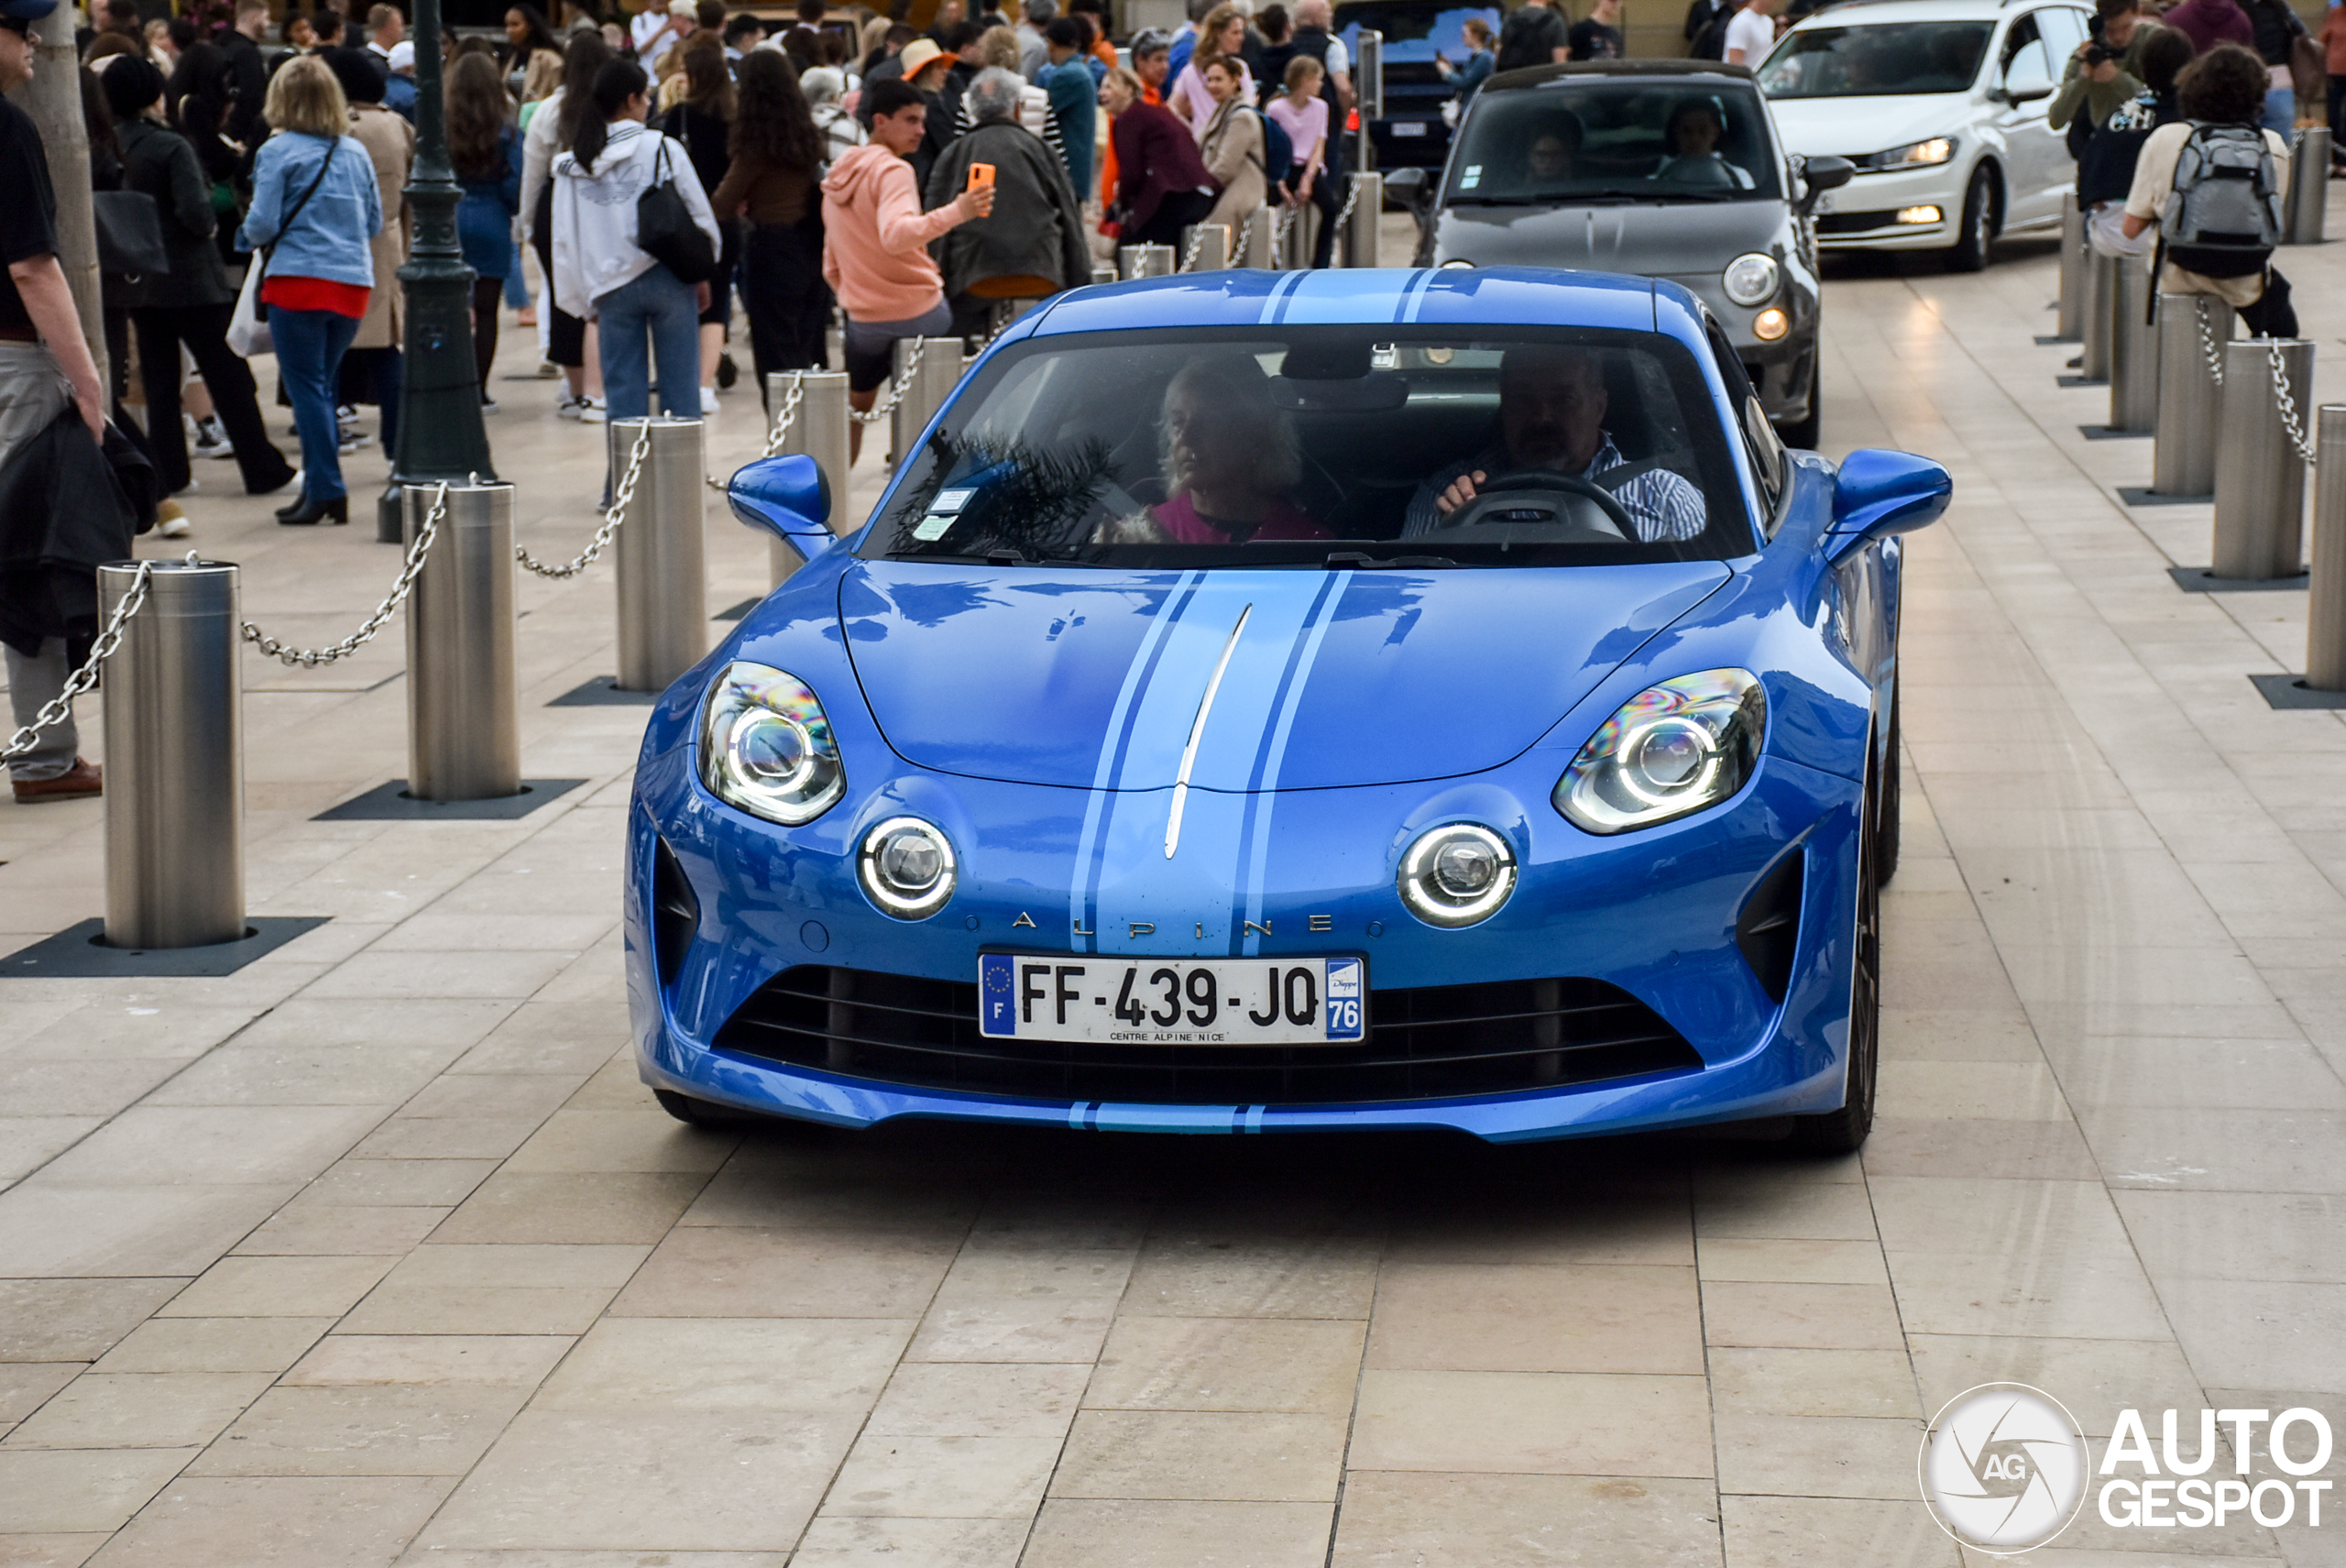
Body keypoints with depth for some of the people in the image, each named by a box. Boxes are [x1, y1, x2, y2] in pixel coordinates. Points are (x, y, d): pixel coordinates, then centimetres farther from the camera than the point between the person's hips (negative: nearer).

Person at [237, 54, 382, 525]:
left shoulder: (277, 152, -6)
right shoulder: (356, 153, 8)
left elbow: (263, 223, -9)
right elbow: (375, 222, 13)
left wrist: (247, 236, 12)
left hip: (298, 279, -5)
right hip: (353, 281, 5)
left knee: (305, 386, 0)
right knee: (323, 383, 15)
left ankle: (326, 490, -6)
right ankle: (323, 487, 15)